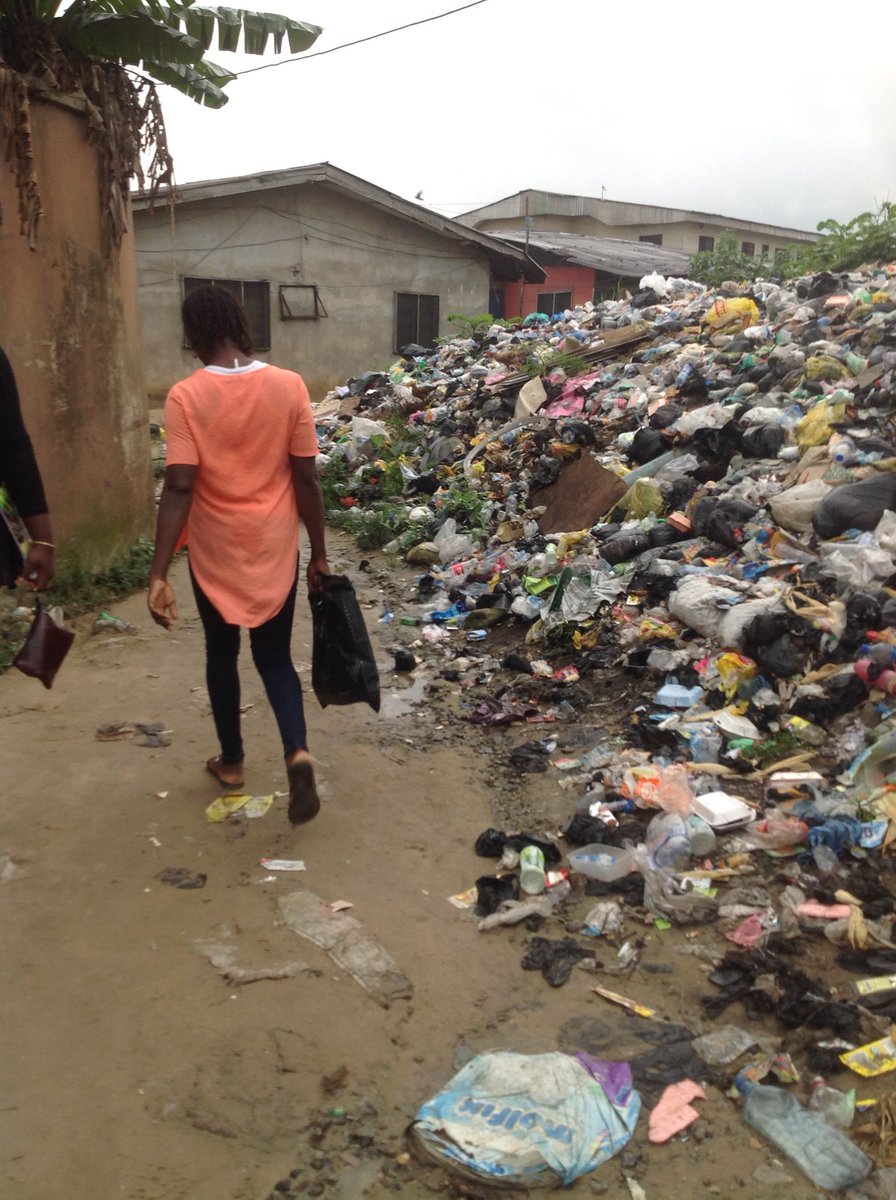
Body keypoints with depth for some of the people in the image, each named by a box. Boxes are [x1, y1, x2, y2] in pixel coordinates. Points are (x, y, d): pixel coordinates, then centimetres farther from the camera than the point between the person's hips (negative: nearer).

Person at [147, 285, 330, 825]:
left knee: (222, 655, 20)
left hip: (216, 553, -1)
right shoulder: (289, 386, -8)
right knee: (275, 657, 16)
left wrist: (159, 573, -16)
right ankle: (298, 751, -6)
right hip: (276, 550, 1)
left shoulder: (185, 396, -12)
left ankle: (232, 761, 33)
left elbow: (180, 488, -18)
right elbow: (306, 480, -6)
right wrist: (320, 554, 3)